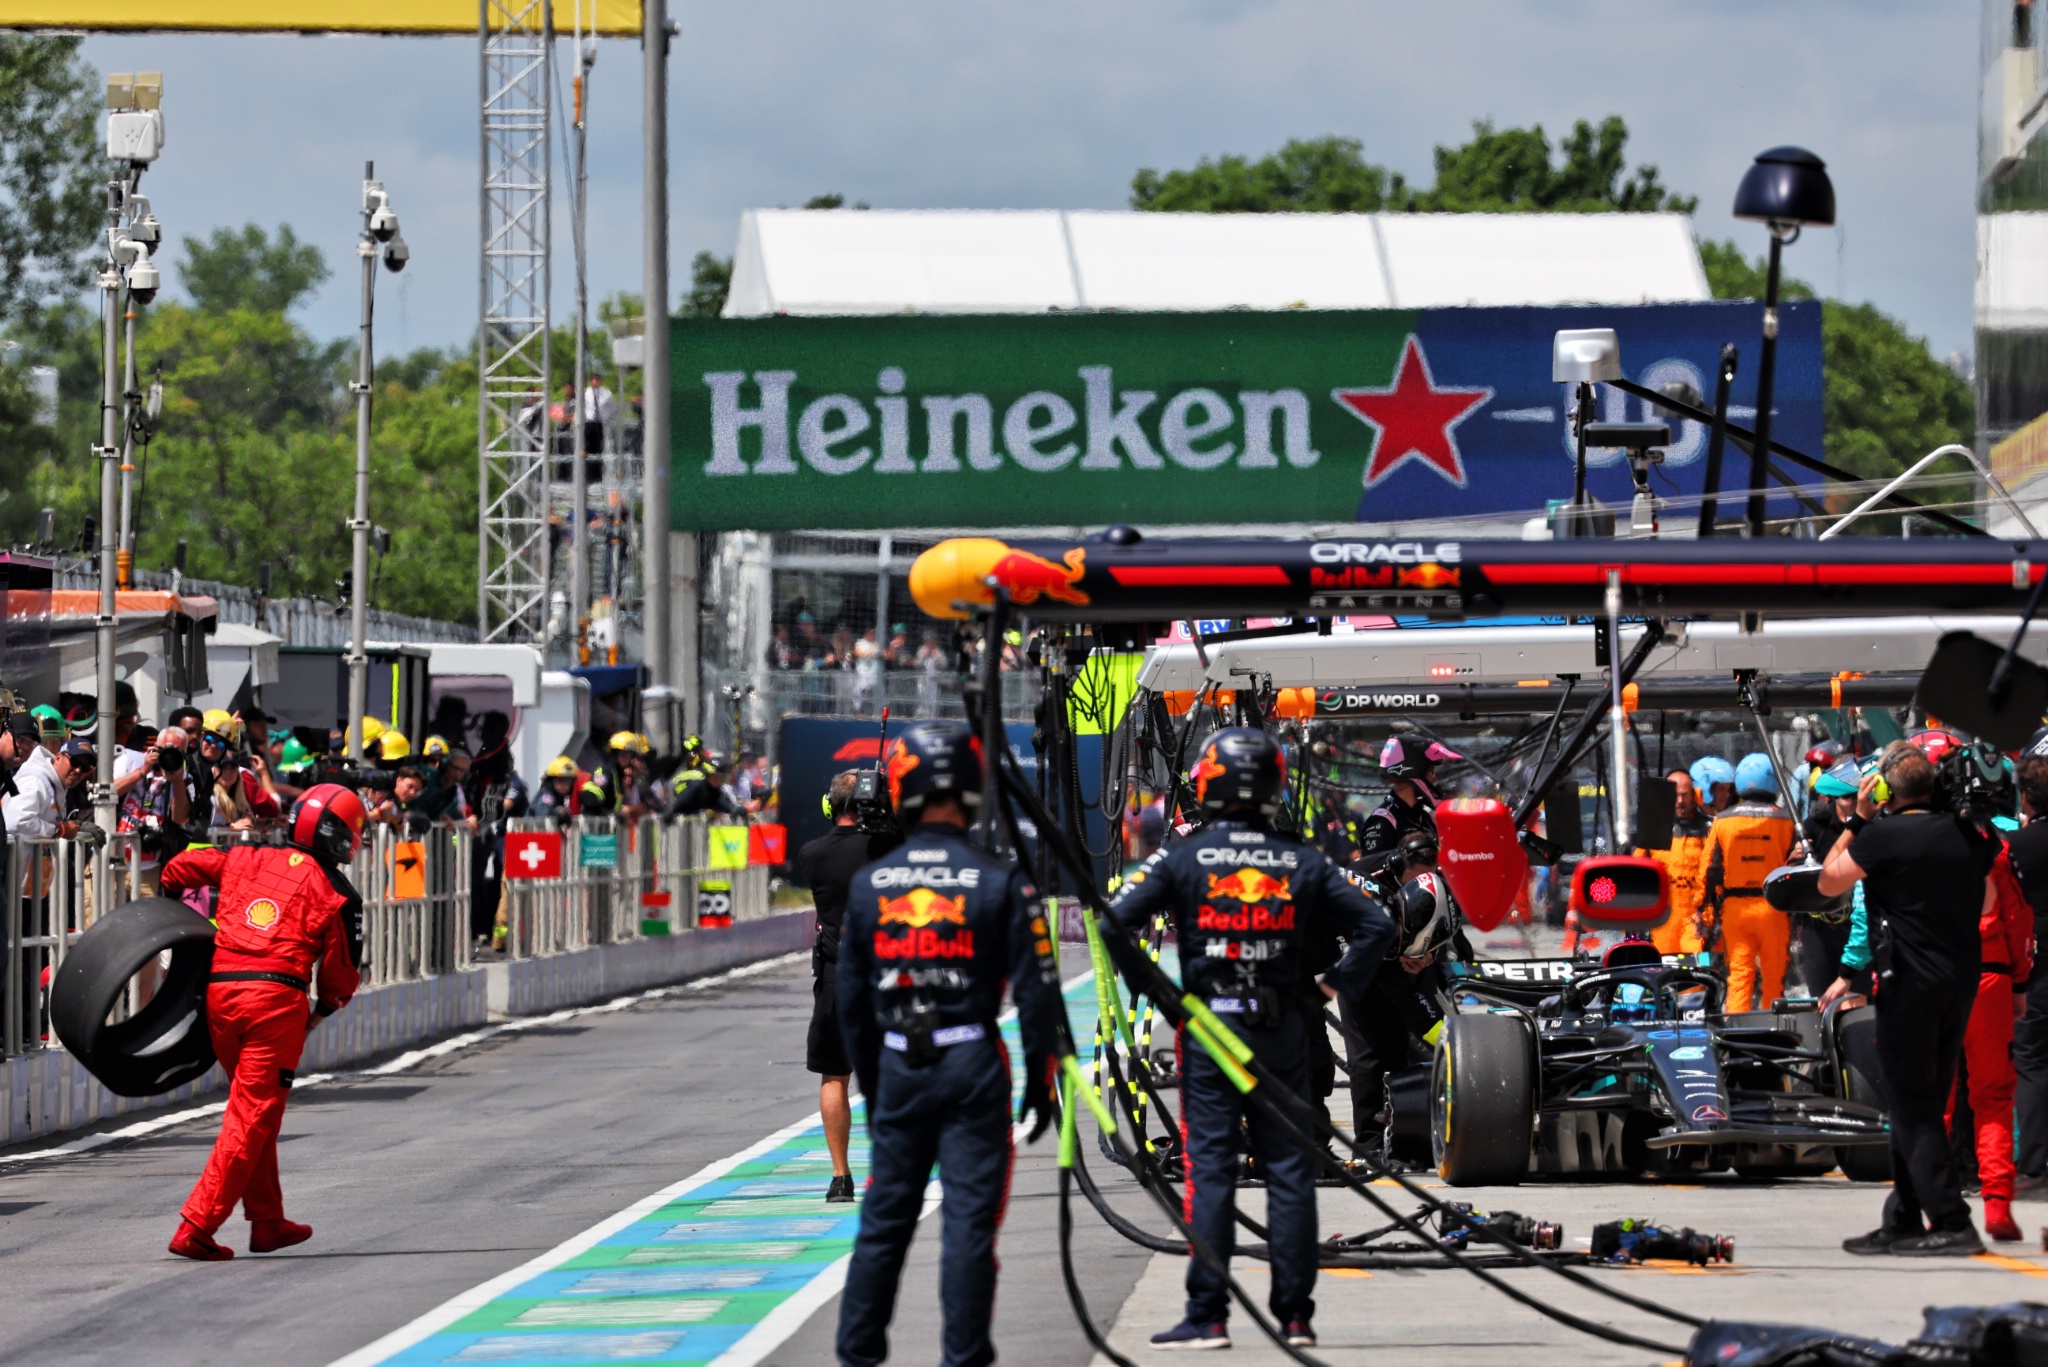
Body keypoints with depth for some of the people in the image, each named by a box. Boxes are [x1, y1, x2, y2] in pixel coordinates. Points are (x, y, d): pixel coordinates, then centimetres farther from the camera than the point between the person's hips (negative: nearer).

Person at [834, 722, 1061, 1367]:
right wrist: (1041, 1082, 4)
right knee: (969, 1220, 1)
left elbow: (851, 1000, 9)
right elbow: (1035, 992, -6)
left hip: (898, 1066, 3)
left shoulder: (868, 884, 2)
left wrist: (872, 1085, 21)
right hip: (973, 1067, -3)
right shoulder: (1000, 882, -7)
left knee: (884, 1218, 12)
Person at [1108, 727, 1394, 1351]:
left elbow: (1115, 920, -8)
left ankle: (1208, 1316, -4)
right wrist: (1336, 987, 12)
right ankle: (1295, 1315, 8)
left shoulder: (1182, 860, -3)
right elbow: (1375, 926, 6)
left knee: (1210, 1168, -1)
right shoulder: (1303, 864, 4)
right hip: (1281, 1030, 2)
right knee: (1289, 1170, 6)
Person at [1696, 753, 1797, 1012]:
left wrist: (1706, 915, 7)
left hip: (1734, 906, 1)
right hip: (1773, 908, -1)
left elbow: (1709, 870, 2)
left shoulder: (1722, 821, 2)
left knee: (1739, 974, 1)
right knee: (1773, 978, 6)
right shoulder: (1785, 822, -1)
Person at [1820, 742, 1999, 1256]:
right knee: (1922, 1106, 13)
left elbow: (1829, 881, 1)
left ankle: (1951, 1222, -12)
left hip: (1910, 983, -7)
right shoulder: (1967, 835, 7)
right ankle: (1903, 1222, 17)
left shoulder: (1883, 836, -13)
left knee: (1912, 1107, -4)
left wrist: (1857, 820, 4)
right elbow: (1986, 900, 22)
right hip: (1962, 980, 7)